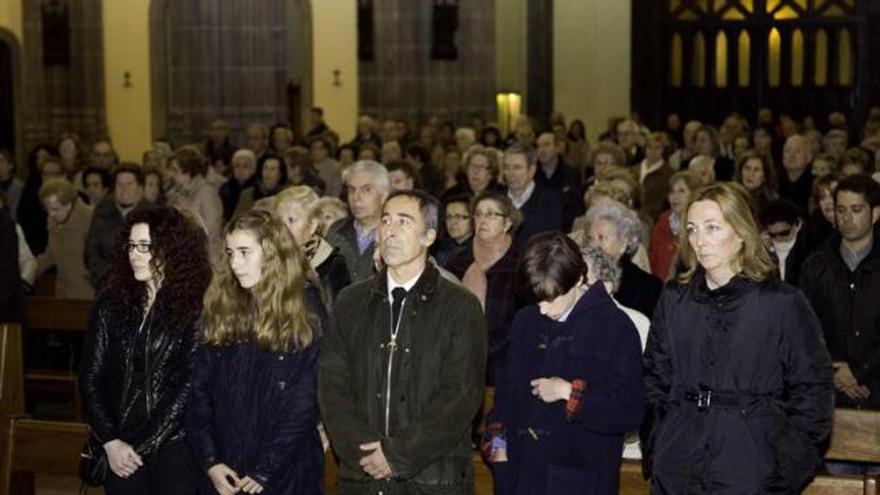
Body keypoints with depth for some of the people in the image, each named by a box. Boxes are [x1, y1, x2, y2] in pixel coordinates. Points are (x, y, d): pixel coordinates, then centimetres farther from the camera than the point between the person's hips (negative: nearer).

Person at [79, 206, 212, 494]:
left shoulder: (196, 307, -5)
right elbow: (91, 376, 5)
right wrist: (110, 442, -7)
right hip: (120, 452, 3)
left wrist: (143, 447, -11)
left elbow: (188, 384, -9)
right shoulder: (111, 304, 7)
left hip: (175, 448, -3)